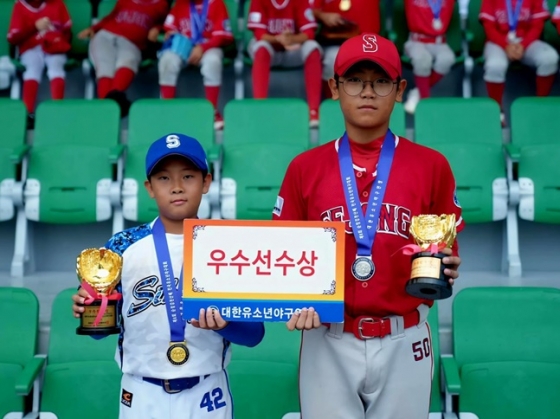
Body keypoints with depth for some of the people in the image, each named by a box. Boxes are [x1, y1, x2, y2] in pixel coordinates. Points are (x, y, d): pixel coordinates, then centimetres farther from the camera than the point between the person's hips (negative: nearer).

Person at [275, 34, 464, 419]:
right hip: (329, 340, 0)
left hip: (403, 342, 0)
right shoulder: (305, 168, 2)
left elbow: (446, 252, 6)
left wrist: (446, 269, -15)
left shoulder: (431, 166, 0)